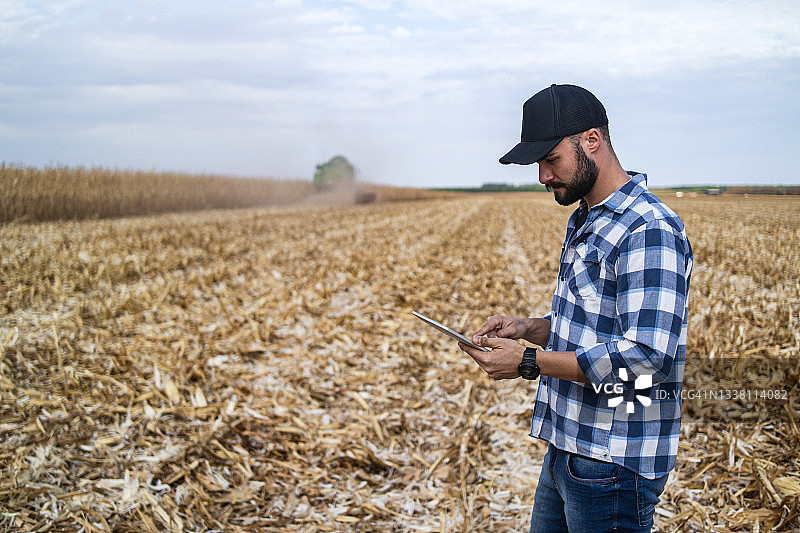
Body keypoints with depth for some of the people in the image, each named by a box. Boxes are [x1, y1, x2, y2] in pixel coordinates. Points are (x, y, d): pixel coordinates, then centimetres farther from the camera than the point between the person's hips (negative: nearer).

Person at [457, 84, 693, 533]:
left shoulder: (649, 232, -21)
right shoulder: (585, 220, 12)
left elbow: (644, 357, -27)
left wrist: (529, 362, -22)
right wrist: (527, 328, 3)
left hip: (613, 464, -9)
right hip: (568, 447, 9)